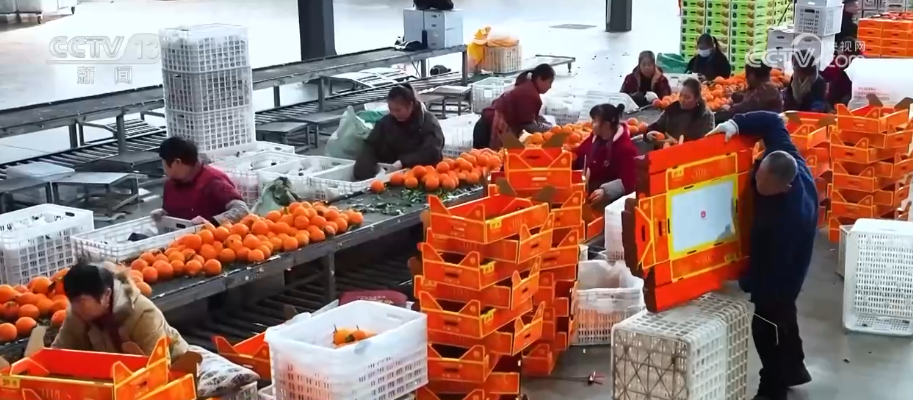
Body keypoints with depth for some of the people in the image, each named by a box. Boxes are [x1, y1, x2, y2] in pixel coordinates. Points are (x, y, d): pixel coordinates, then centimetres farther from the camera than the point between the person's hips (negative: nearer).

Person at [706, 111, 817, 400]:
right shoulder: (788, 162, -23)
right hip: (783, 270, 9)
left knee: (766, 328, 7)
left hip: (777, 278, -9)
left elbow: (772, 265, -30)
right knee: (783, 317, 28)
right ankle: (794, 369, 49)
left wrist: (746, 283, -15)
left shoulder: (787, 220, -43)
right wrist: (735, 124, -28)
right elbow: (773, 122, -12)